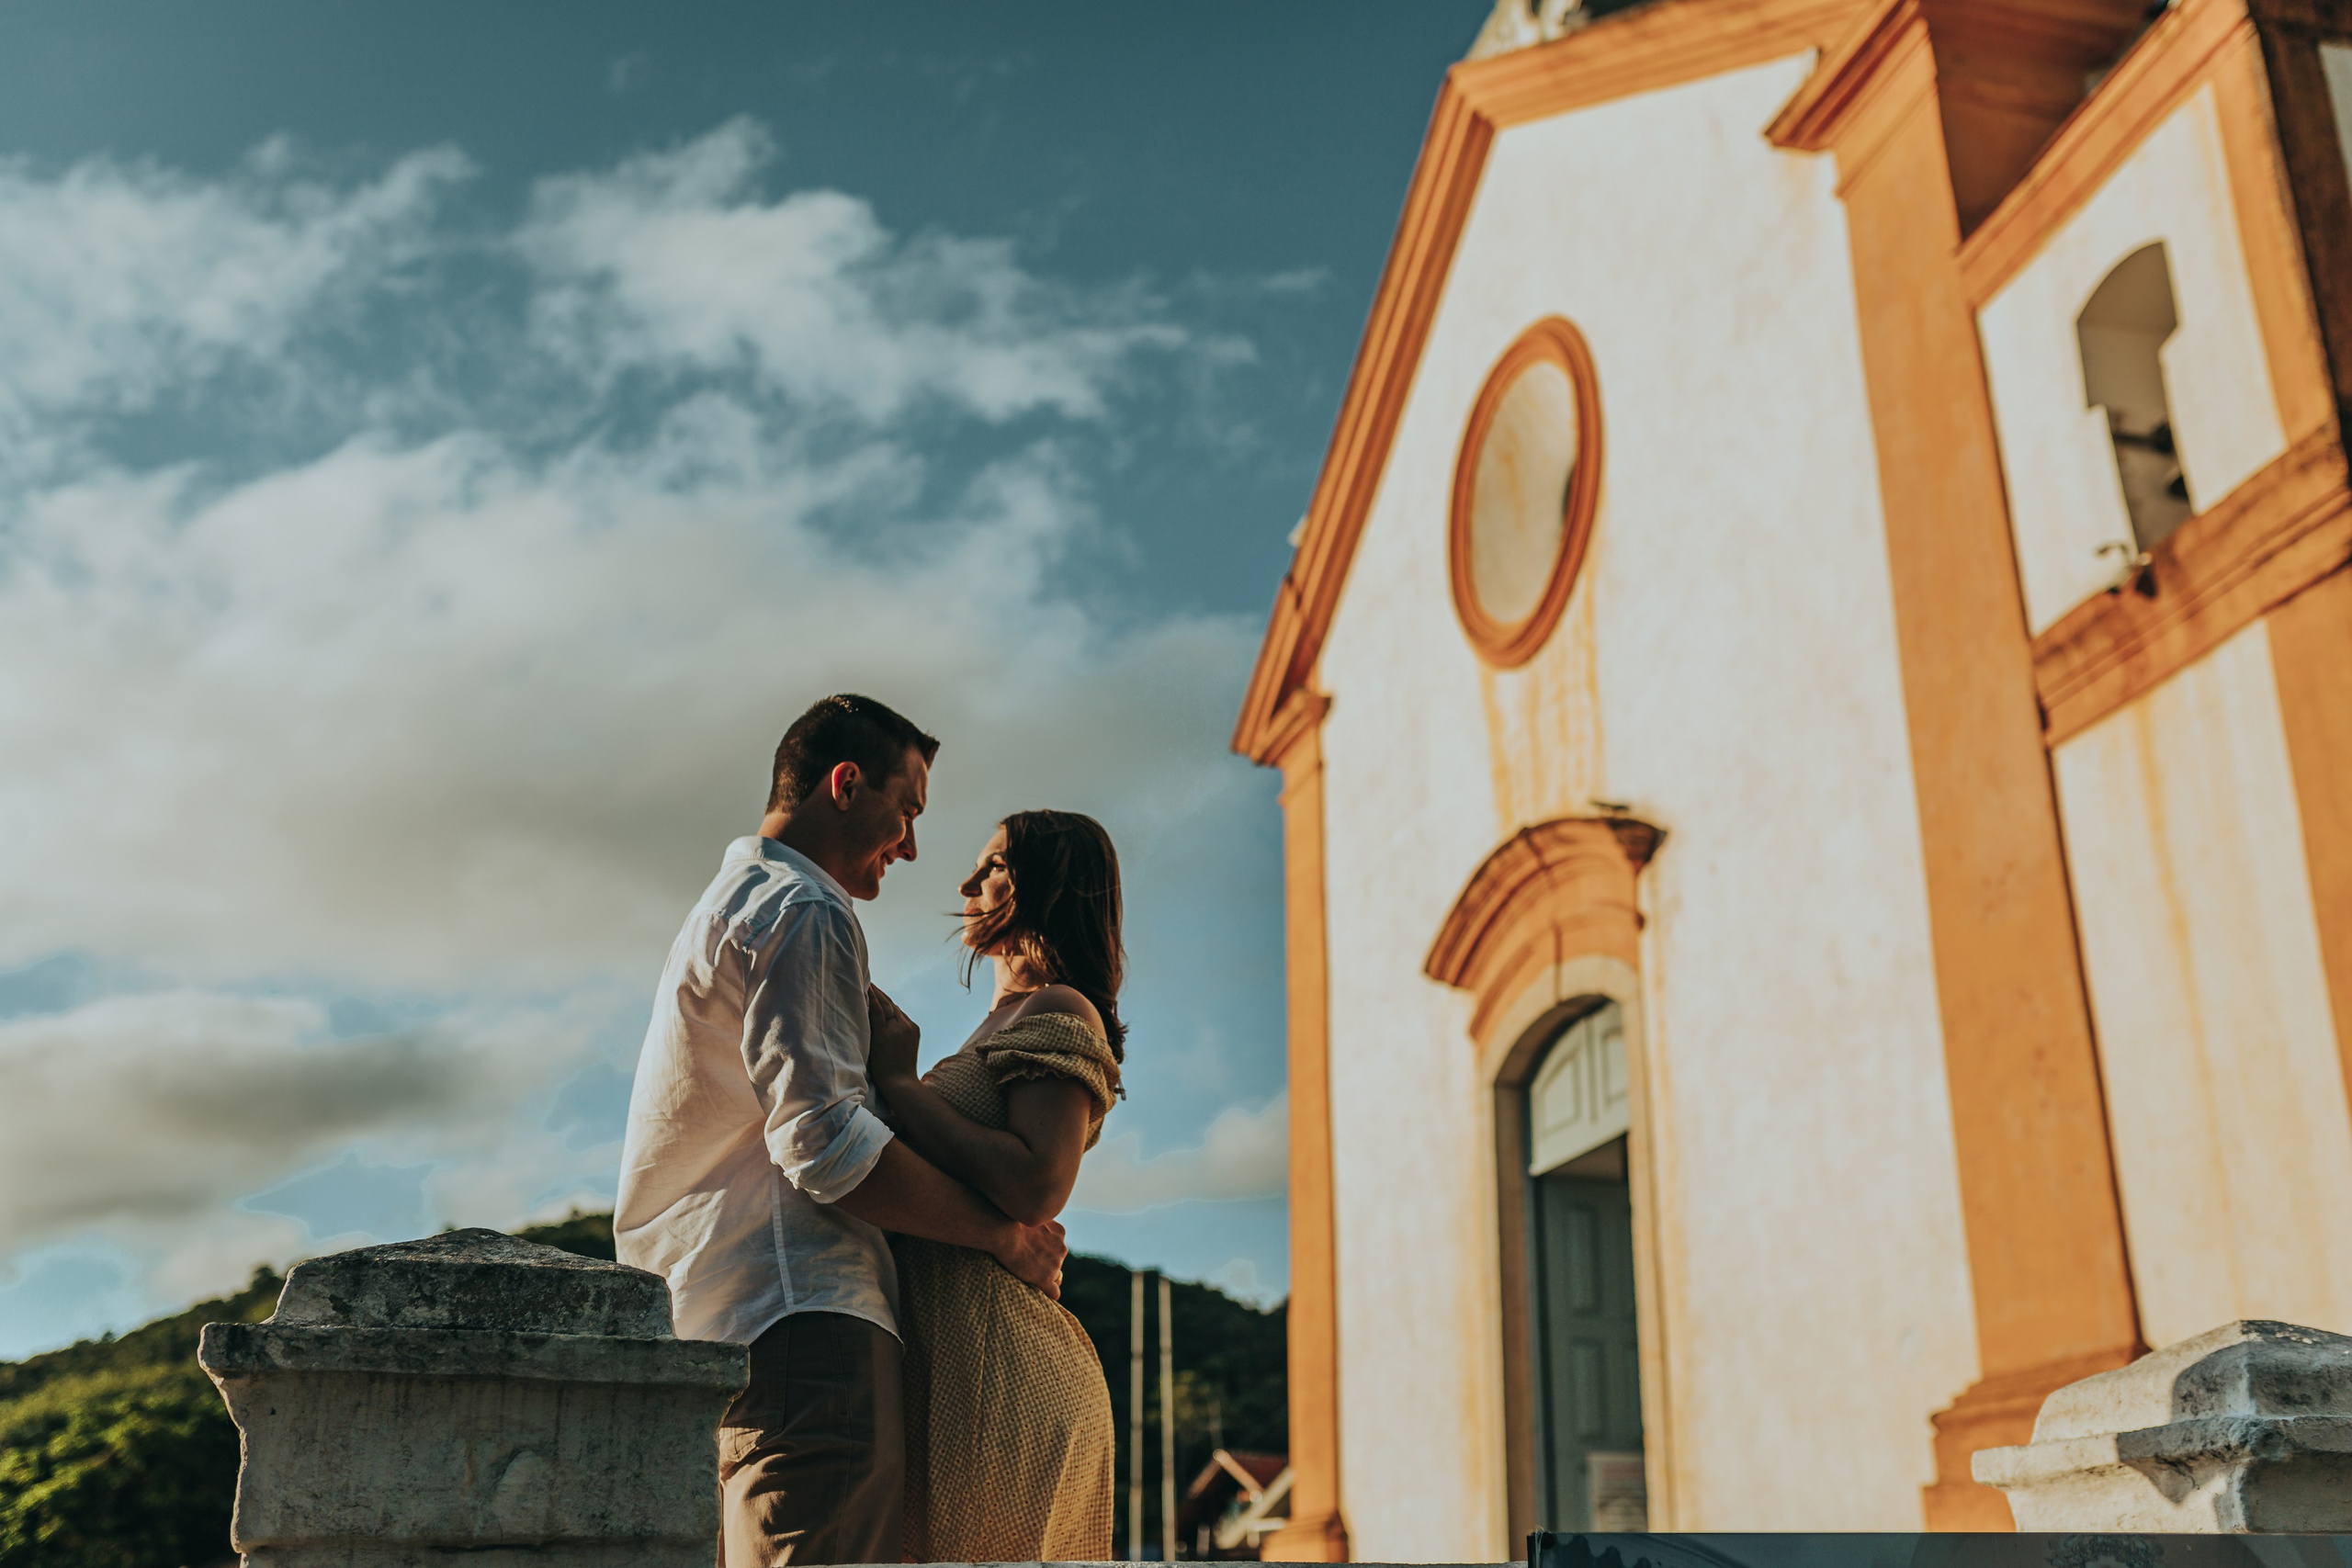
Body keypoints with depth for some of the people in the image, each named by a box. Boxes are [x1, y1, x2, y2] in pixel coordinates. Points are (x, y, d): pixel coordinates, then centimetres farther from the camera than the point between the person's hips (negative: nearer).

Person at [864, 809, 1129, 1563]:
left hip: (995, 1373, -9)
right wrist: (893, 1072, 15)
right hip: (953, 1366, 9)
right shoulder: (1003, 1026, 24)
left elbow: (1036, 1189, -20)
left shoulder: (1059, 1013, -5)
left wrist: (900, 1083, -13)